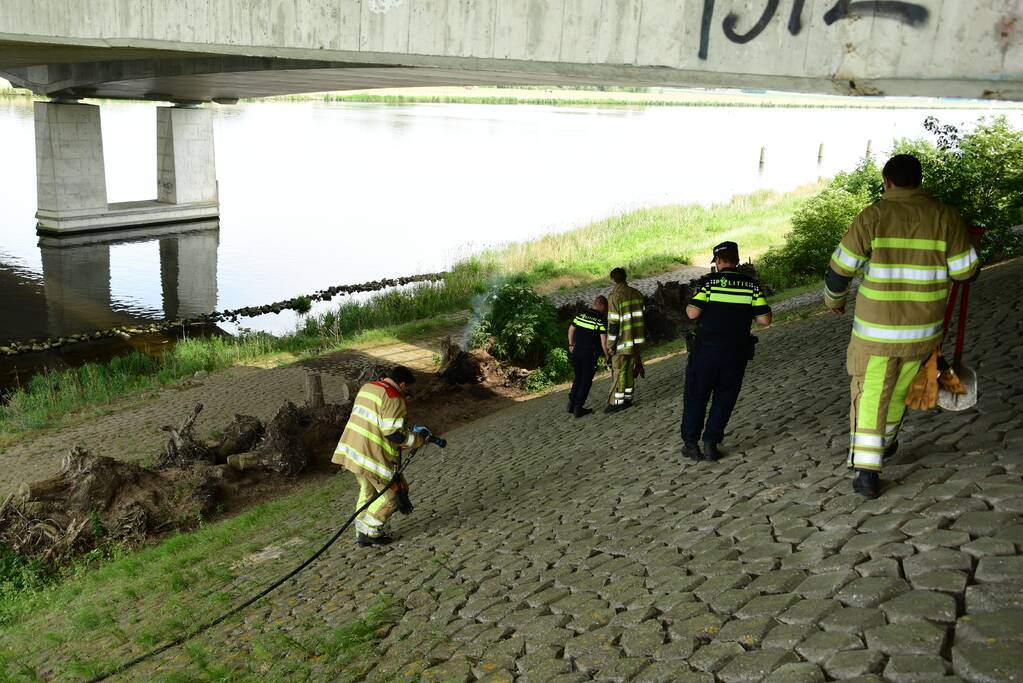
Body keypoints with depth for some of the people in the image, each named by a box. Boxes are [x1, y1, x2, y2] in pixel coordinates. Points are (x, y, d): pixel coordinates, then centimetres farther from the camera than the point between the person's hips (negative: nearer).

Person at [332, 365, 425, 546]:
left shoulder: (367, 387, 15)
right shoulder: (394, 399, -14)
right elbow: (394, 434, -19)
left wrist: (406, 429, 23)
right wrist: (418, 440, -4)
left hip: (351, 448, 9)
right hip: (373, 455, -9)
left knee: (367, 491, 22)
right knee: (391, 496, 5)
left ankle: (362, 534, 26)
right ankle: (370, 531, 8)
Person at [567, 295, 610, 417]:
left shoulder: (580, 316, 5)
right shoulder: (601, 321, -13)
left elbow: (571, 330, 17)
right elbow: (604, 341, -16)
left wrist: (571, 345, 30)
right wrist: (608, 356, -4)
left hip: (576, 352, 5)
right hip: (590, 355, -5)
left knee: (578, 378, 20)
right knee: (586, 381, 6)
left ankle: (572, 404, 20)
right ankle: (578, 407, 6)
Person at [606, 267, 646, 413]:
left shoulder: (615, 297, -15)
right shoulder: (637, 294, 6)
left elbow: (613, 323, -16)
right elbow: (642, 316, 12)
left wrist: (611, 344, -10)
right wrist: (643, 336, 21)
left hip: (623, 341, -6)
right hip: (637, 340, 6)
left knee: (618, 371, 0)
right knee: (630, 370, 15)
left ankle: (616, 402, 2)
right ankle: (628, 398, 20)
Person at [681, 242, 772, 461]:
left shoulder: (709, 281, -7)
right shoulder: (752, 285, 1)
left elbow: (693, 313, -16)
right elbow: (765, 319, -3)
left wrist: (690, 303, 6)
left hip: (705, 350, -2)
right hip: (737, 353, 2)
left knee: (695, 398, 11)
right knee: (724, 400, 12)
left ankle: (691, 444, 14)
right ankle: (711, 444, 10)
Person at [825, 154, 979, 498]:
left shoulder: (872, 217, -11)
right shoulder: (946, 217, -6)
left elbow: (840, 268, -8)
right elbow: (965, 270, -1)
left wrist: (834, 299, 11)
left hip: (876, 327, -3)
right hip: (923, 328, 3)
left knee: (870, 393, 5)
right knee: (900, 386, 24)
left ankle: (866, 471, -2)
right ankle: (886, 441, 45)